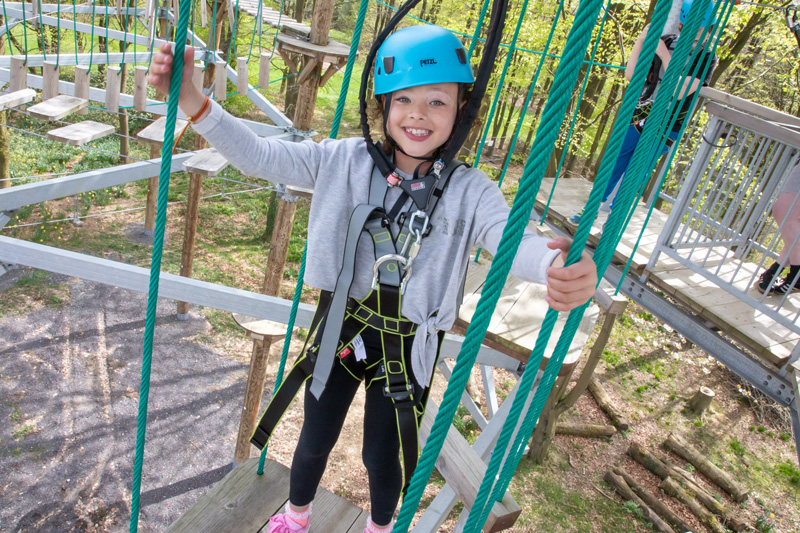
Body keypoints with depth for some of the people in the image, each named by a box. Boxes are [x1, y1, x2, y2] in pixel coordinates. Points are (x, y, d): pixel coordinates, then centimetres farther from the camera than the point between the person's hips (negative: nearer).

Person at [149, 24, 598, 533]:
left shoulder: (469, 190, -15)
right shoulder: (346, 161, -11)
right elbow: (260, 155, -14)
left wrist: (561, 266, -56)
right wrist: (191, 100, -29)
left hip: (407, 347, -1)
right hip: (340, 329, 2)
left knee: (382, 454, 18)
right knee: (315, 441, 21)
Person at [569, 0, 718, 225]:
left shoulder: (707, 59, -10)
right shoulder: (665, 42, -2)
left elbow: (680, 91, -25)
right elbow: (630, 75, -8)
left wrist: (665, 55, -31)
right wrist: (640, 40, -19)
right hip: (639, 116, 4)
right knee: (613, 164, 8)